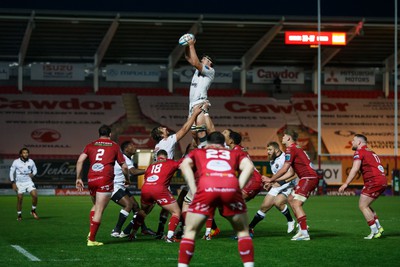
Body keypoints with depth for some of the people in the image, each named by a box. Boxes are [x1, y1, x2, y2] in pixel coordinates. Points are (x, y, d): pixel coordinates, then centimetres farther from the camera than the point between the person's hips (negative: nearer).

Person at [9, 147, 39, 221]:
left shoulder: (31, 162, -1)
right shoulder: (16, 162, -8)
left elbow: (35, 169, 15)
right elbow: (11, 172, -2)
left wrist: (33, 174, -8)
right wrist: (13, 183, -8)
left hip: (29, 182, 2)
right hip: (19, 183, -2)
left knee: (35, 195, -15)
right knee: (19, 199, -1)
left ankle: (33, 211, 5)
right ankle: (19, 215, 16)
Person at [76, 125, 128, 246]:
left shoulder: (90, 145, 15)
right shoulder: (114, 146, 11)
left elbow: (80, 161, 3)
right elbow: (124, 166, 12)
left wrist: (79, 178, 8)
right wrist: (127, 178, 28)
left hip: (91, 179, 4)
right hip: (105, 179, -4)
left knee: (95, 206, 23)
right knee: (99, 210, -2)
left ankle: (91, 232, 10)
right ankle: (91, 239, -3)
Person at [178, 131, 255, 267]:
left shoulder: (197, 152, 34)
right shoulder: (235, 153, 35)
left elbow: (185, 165, 13)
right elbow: (249, 166, 15)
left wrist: (194, 190, 7)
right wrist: (238, 188, 10)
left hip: (206, 188, -1)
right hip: (231, 186, 1)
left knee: (190, 231, 16)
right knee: (243, 231, 20)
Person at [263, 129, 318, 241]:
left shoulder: (291, 149, -8)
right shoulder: (296, 148, 23)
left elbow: (284, 169, -12)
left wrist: (271, 179, -1)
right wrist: (275, 181, 22)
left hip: (308, 178, -11)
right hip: (311, 178, 11)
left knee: (296, 204, -15)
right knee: (290, 199, 17)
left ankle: (304, 233, -21)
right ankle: (303, 227, 13)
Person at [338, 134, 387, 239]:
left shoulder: (359, 152, -3)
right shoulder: (371, 152, 25)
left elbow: (355, 168, -15)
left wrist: (346, 184, -18)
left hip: (374, 181, -9)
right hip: (383, 181, 9)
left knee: (363, 206, -3)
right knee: (366, 206, 18)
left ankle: (375, 232, -4)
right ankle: (379, 227, 14)